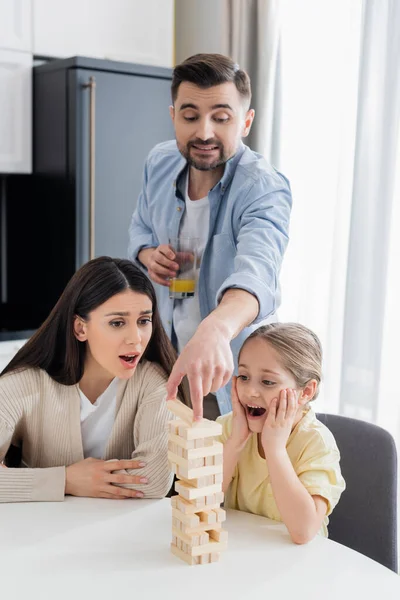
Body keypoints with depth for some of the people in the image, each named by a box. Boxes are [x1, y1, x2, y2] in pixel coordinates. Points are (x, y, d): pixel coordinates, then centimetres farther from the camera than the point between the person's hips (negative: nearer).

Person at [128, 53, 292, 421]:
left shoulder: (265, 190, -28)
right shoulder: (160, 162, -8)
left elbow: (256, 273, -48)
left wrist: (215, 330, -69)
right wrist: (147, 254, -13)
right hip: (165, 355, 5)